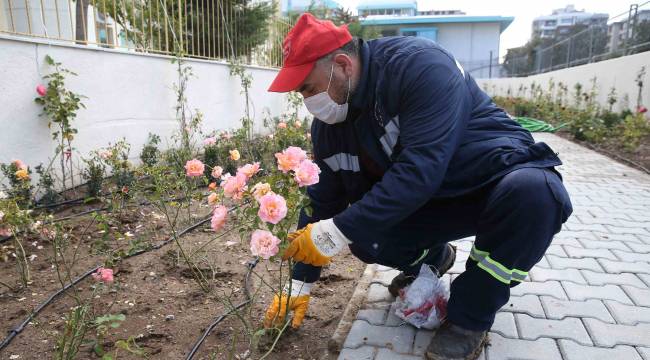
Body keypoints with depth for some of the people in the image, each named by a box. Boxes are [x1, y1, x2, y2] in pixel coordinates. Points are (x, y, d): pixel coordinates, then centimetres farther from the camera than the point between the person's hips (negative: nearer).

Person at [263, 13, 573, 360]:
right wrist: (300, 286, 0)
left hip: (502, 177, -4)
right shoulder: (327, 123, -6)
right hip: (431, 202, 5)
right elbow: (322, 199, -1)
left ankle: (469, 316, -14)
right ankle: (432, 258, 16)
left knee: (533, 191, -38)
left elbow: (420, 171, -36)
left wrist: (338, 232, -36)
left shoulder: (419, 65, -28)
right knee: (362, 234, -18)